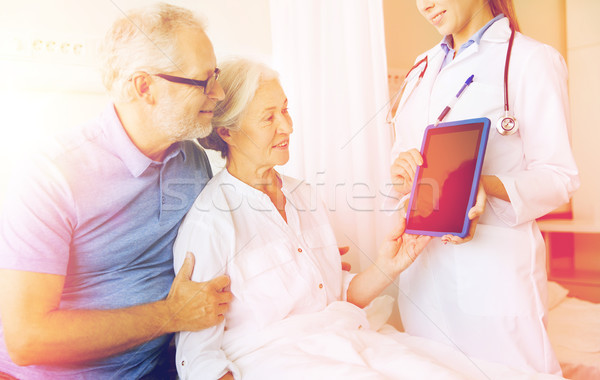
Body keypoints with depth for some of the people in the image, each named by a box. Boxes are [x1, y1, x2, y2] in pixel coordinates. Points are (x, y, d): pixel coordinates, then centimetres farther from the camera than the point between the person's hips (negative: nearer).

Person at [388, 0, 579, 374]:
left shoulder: (533, 59, -5)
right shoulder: (424, 66, 14)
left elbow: (558, 176, -9)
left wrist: (483, 186, -27)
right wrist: (401, 170, -9)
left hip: (495, 263, -5)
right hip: (423, 260, 6)